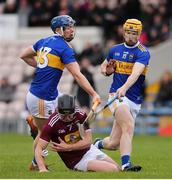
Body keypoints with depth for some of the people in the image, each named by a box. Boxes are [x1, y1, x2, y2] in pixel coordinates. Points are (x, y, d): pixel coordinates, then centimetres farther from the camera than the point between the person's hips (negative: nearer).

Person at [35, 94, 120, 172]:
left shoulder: (80, 114, -14)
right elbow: (39, 148, -26)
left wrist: (67, 147, -24)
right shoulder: (52, 124, -26)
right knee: (113, 170, -15)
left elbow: (88, 141, -11)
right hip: (77, 161, -5)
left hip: (89, 150, 5)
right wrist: (42, 168, -42)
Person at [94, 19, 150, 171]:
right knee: (129, 126, -28)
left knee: (113, 144, 2)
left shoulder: (143, 53, -5)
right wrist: (107, 70, 2)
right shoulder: (115, 50, 10)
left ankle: (99, 144, 35)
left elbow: (135, 73, -23)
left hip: (134, 101, 0)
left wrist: (124, 88, -41)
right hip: (117, 96, 0)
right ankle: (126, 163, -33)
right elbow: (103, 67, 28)